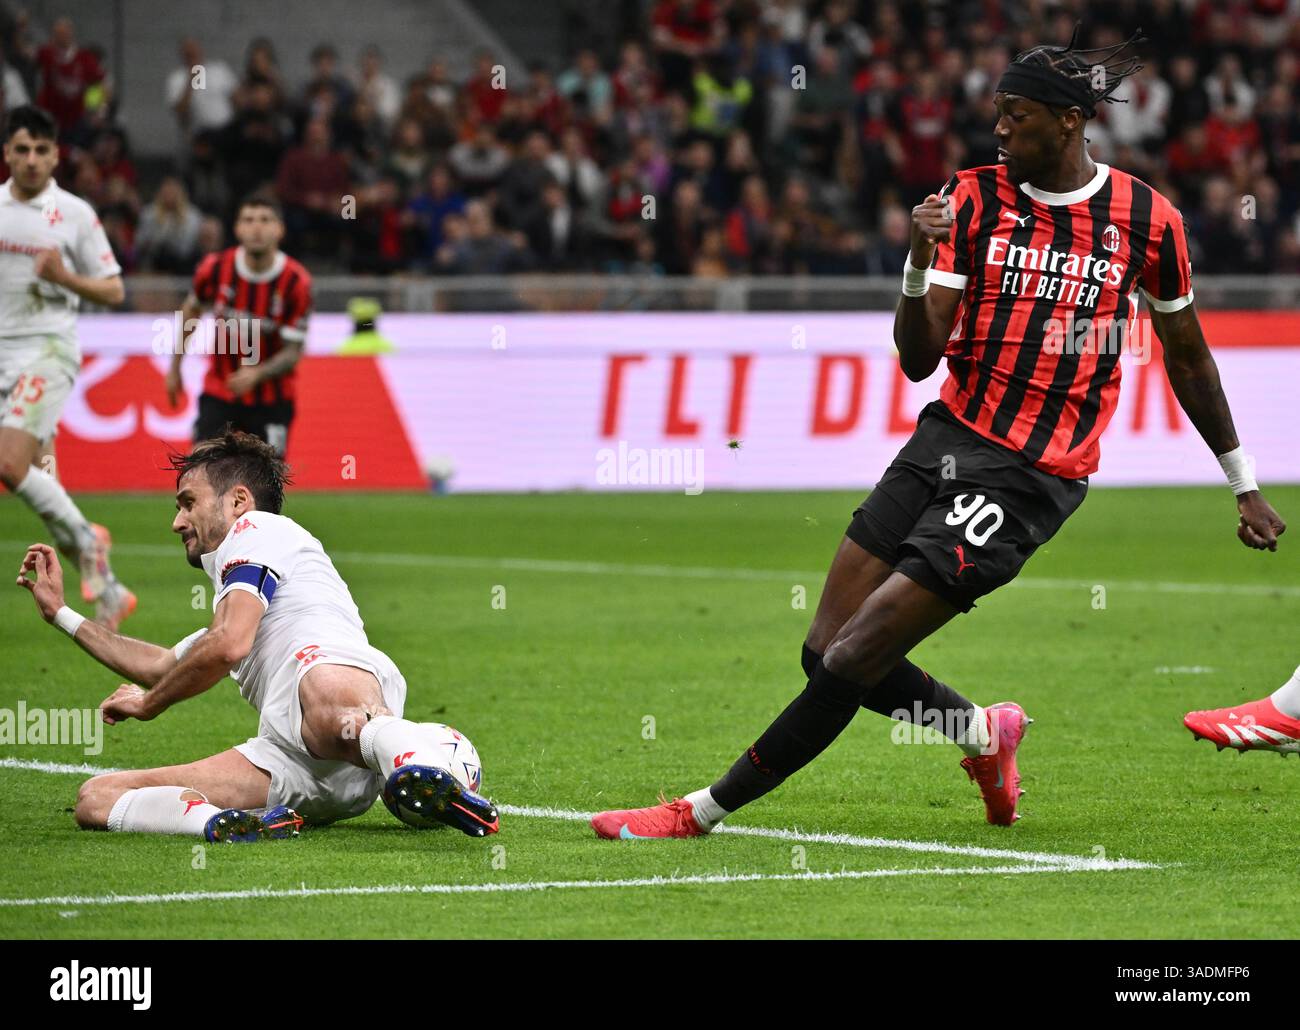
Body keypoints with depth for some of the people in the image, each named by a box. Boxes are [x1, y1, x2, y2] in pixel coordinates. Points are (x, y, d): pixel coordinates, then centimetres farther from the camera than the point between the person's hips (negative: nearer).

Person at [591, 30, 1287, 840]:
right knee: (826, 650, 2)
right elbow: (920, 361, -1)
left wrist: (1243, 483, 19)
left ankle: (707, 810, -1)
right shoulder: (973, 197, 2)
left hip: (1030, 477, -5)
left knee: (854, 658, -11)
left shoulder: (1148, 220, -3)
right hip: (948, 436, 5)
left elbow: (1188, 355, 12)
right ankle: (985, 735, 27)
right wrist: (919, 264, -20)